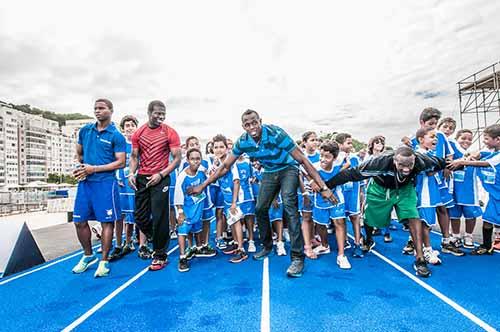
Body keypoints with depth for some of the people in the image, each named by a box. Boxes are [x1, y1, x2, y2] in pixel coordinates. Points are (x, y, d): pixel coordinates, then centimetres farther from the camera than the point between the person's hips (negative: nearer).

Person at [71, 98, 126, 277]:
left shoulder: (116, 136, -5)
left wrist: (94, 169, -13)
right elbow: (79, 152, 24)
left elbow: (121, 163, -10)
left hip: (105, 182, -5)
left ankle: (104, 261, 15)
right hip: (85, 182, 5)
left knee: (107, 222, 0)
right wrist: (81, 168, 10)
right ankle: (88, 256, 32)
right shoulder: (85, 130, 10)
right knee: (79, 221, 10)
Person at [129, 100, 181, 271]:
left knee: (159, 218, -2)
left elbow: (177, 159, -6)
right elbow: (134, 156, 13)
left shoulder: (170, 133, -4)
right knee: (140, 217, 9)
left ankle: (160, 256, 14)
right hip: (141, 179, 4)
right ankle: (158, 240, 36)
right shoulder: (138, 133, 7)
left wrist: (161, 175, -14)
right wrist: (132, 173, -4)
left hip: (160, 179, -4)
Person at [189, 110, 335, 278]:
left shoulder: (276, 134, -31)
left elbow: (303, 160, -28)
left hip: (288, 169, -5)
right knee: (260, 209, 1)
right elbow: (225, 167, -5)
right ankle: (267, 246, 24)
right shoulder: (242, 141, -17)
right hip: (269, 172, 5)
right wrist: (203, 186, -6)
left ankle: (298, 257, -18)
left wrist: (323, 187, -31)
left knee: (289, 206, -24)